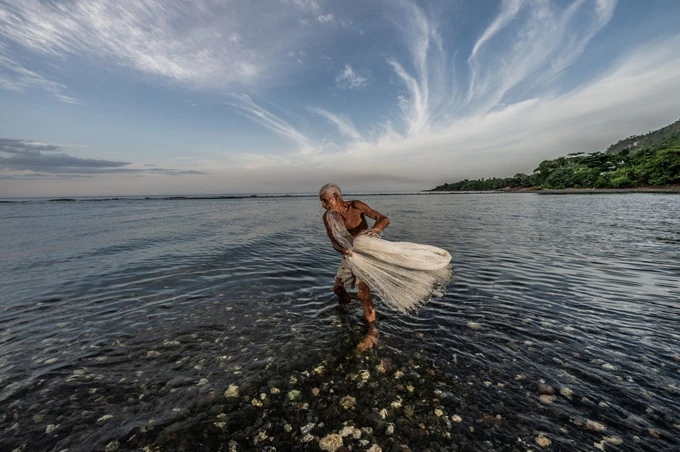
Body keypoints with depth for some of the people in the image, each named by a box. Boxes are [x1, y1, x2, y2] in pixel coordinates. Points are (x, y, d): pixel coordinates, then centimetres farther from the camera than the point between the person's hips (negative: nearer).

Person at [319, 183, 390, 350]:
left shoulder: (356, 206, -23)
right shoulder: (327, 217, -12)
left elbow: (384, 219, -25)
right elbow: (335, 243, -12)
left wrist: (374, 230, -47)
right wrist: (343, 250, -36)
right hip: (349, 254, 5)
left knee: (362, 292, -17)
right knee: (337, 288, 15)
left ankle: (373, 331, 2)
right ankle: (346, 300, 53)